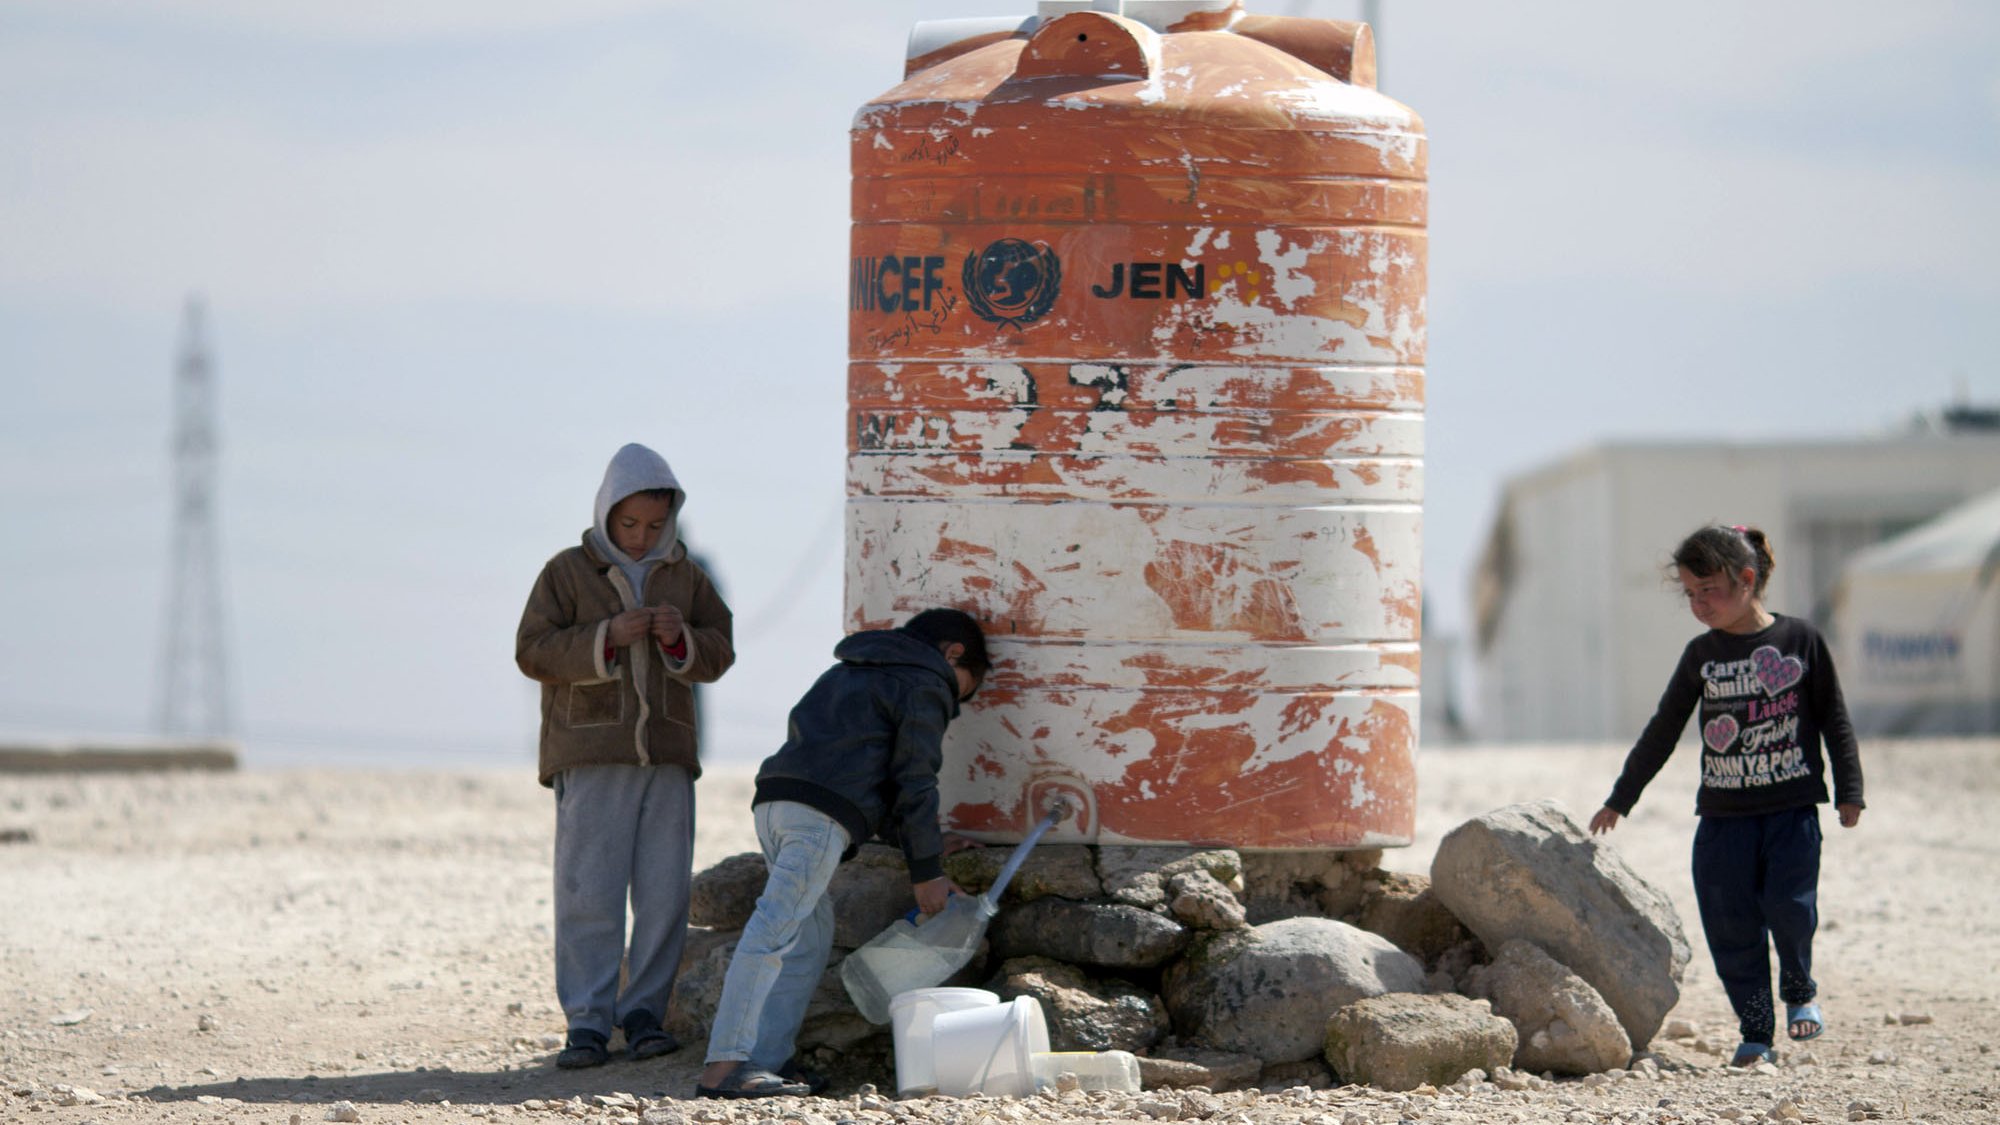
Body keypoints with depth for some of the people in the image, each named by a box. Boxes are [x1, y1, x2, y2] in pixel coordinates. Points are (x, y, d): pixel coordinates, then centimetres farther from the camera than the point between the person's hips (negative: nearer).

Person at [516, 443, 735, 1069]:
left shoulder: (686, 576, 14)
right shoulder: (569, 572, 3)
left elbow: (719, 655, 12)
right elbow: (533, 651, -4)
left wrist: (681, 638, -9)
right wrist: (606, 637, -17)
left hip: (667, 759, 3)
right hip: (591, 758, -3)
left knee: (664, 894, 0)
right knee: (588, 894, -8)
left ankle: (645, 1013, 9)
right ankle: (588, 1023, -7)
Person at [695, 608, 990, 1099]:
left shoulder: (850, 674, 35)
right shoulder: (925, 686, 7)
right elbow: (913, 782, 2)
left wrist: (924, 841, 39)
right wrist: (925, 873, 8)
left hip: (773, 800, 9)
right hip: (822, 815, -9)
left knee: (813, 932, 16)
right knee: (777, 927, -16)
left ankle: (769, 1059, 8)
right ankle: (725, 1067, -25)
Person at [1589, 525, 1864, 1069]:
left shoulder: (1800, 640, -1)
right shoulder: (1702, 656, 7)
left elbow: (1835, 721, 5)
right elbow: (1662, 733, 14)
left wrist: (1849, 792, 0)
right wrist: (1620, 799, 15)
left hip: (1792, 809, -3)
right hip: (1723, 815, 3)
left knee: (1789, 906, -15)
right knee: (1730, 925, -3)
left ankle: (1800, 991, 15)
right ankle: (1755, 1033, 6)